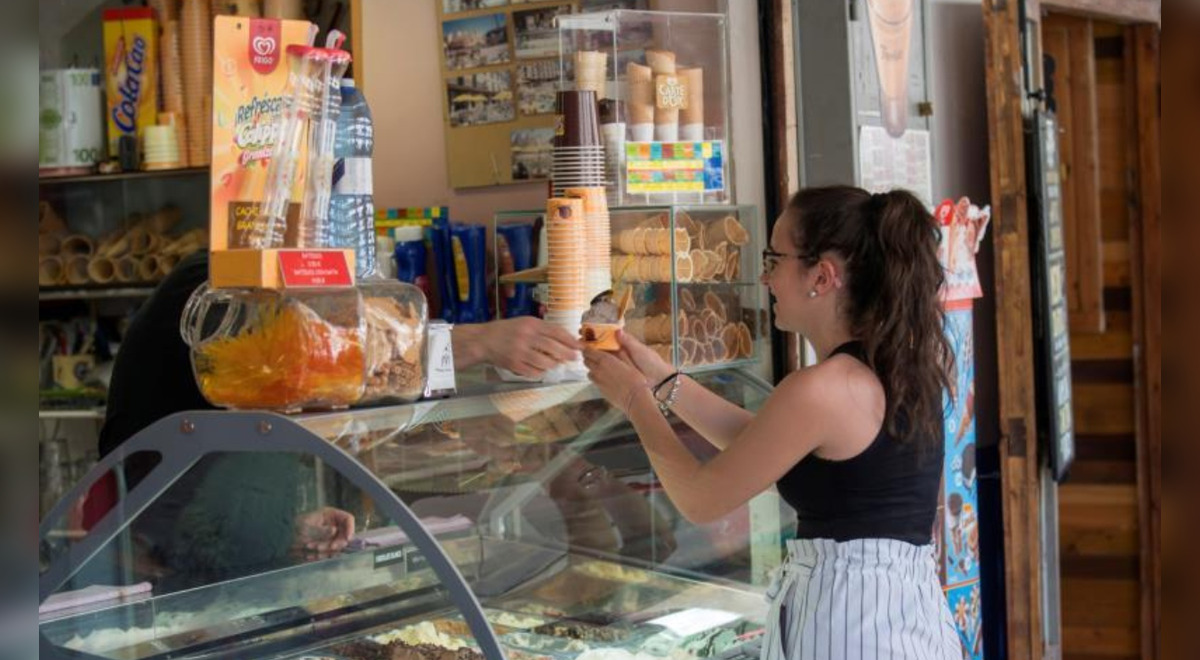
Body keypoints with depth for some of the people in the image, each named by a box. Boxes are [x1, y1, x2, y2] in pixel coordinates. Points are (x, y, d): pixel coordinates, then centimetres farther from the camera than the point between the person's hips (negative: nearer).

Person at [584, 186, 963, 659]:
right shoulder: (899, 364, 6)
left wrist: (636, 400, 4)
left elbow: (699, 500, -9)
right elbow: (760, 444, 15)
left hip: (849, 621, -8)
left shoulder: (820, 388, -20)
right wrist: (660, 377, 13)